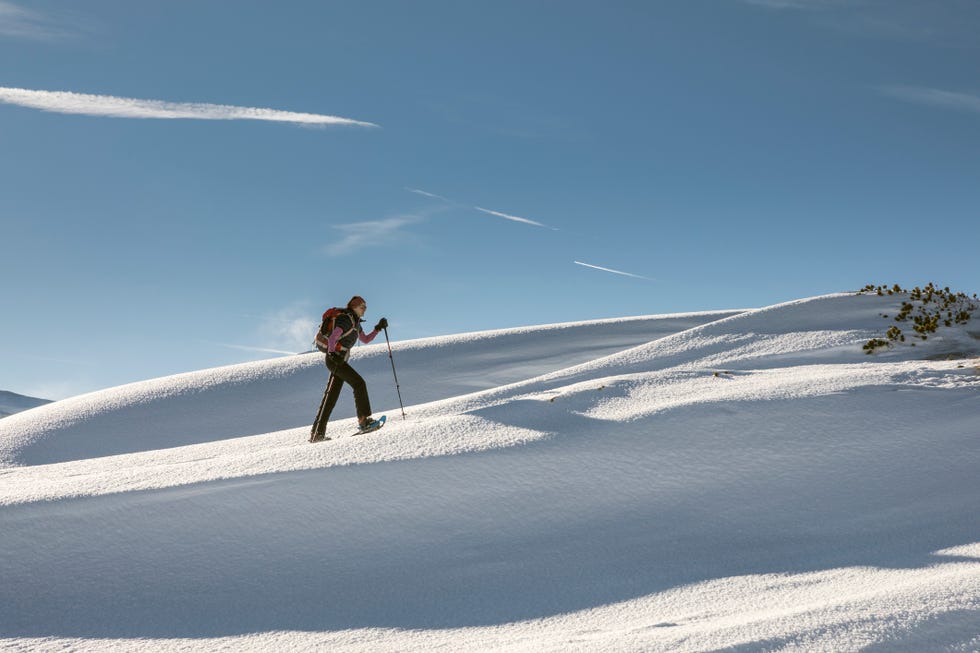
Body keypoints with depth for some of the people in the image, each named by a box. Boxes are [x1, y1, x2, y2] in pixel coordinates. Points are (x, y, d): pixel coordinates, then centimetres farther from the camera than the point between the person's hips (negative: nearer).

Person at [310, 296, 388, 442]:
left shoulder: (356, 323, 19)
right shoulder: (346, 320, -10)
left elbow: (365, 340, 28)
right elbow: (332, 338, -19)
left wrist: (378, 328, 19)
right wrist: (332, 353, -32)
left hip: (340, 360, 10)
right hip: (335, 358, -10)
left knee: (331, 396, 7)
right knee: (359, 383, -16)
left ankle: (317, 433, 9)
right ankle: (364, 420, -19)